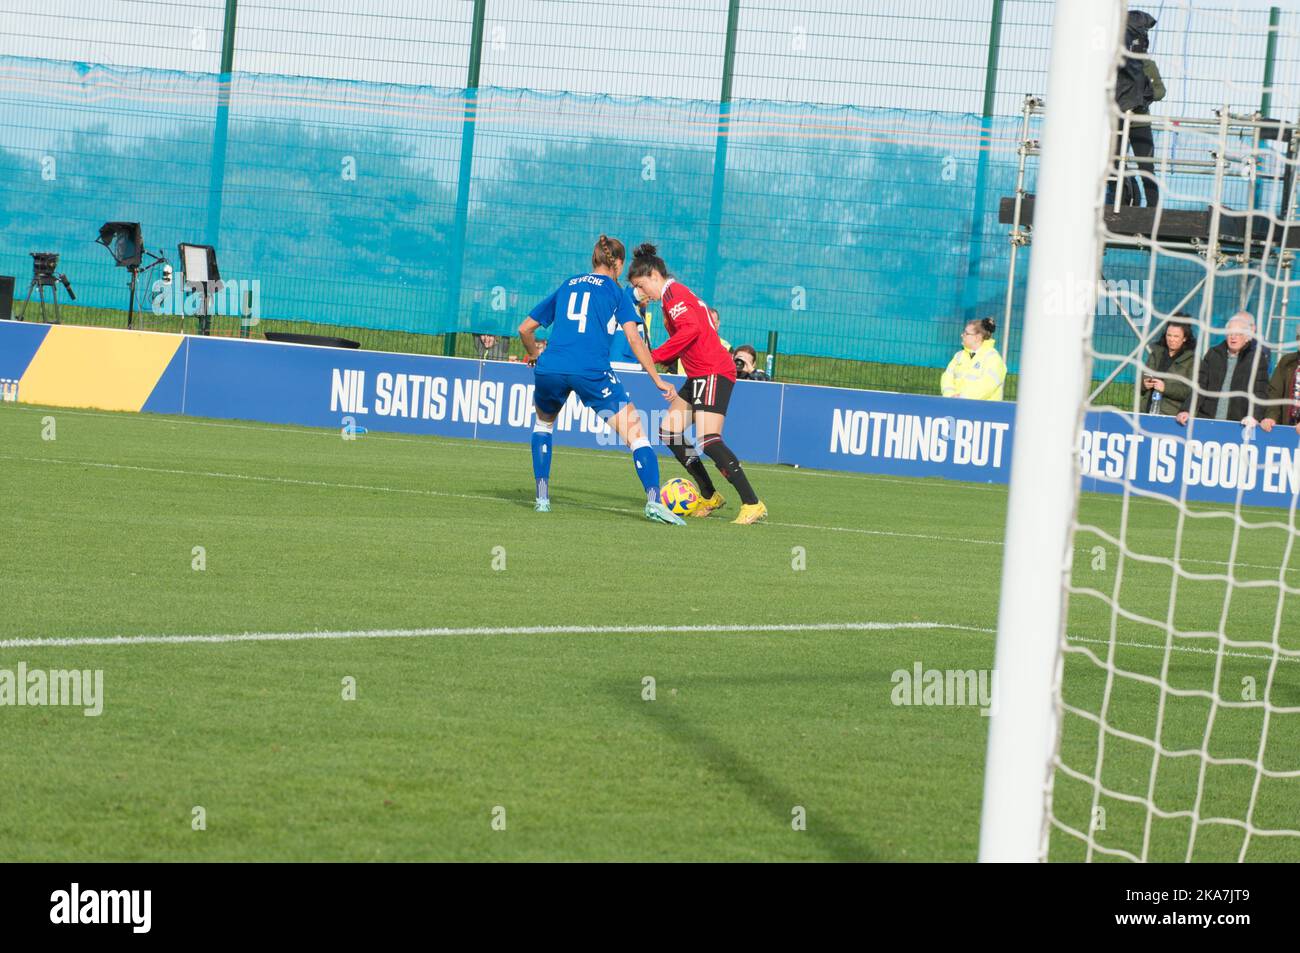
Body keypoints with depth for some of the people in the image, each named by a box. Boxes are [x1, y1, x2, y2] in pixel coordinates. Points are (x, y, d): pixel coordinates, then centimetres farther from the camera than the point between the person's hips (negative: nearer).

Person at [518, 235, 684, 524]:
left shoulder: (567, 286, 23)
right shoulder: (615, 290, 12)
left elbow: (525, 329, 26)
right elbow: (634, 340, 2)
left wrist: (534, 354, 45)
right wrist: (658, 381, 6)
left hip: (550, 370, 4)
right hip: (592, 371, -4)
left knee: (544, 422, 32)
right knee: (635, 432, -2)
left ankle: (542, 497, 23)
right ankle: (653, 500, -21)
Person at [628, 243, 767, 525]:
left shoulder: (672, 293, -9)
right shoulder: (678, 293, 21)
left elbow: (690, 329, -24)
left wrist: (654, 356, -19)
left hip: (713, 373, -11)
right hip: (700, 375, 11)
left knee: (707, 440, -20)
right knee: (669, 431, 12)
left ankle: (752, 504, -23)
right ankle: (709, 496, 16)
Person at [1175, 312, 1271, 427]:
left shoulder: (1257, 358, 3)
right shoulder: (1213, 354, 13)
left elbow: (1259, 393, -3)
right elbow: (1200, 387, 9)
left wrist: (1252, 416, -21)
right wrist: (1187, 411, -6)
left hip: (1236, 425, -3)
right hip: (1206, 421, 3)